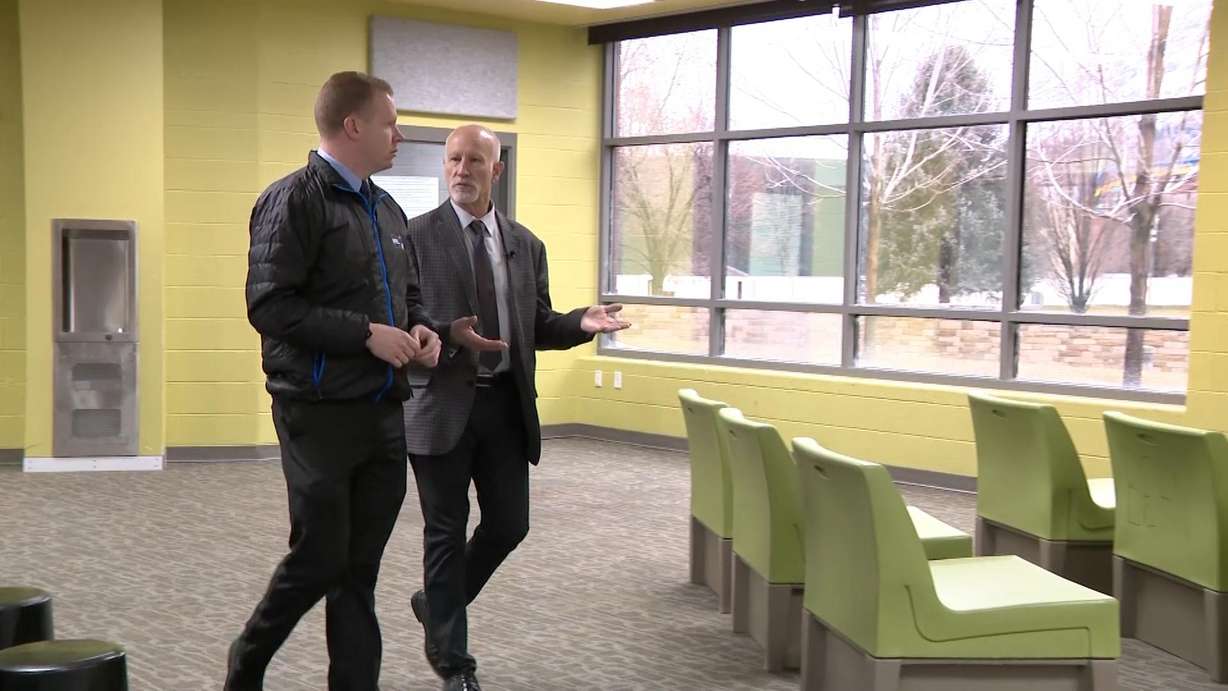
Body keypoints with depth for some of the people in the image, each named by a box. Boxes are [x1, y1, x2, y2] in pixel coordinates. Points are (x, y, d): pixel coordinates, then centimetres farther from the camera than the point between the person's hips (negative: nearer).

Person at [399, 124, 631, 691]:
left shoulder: (526, 244, 11)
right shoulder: (416, 236, -3)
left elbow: (536, 326, 13)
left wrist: (581, 323, -5)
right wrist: (449, 334, -25)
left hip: (507, 404, 4)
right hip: (442, 404, -4)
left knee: (509, 524, 7)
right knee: (446, 532, 5)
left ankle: (438, 603, 34)